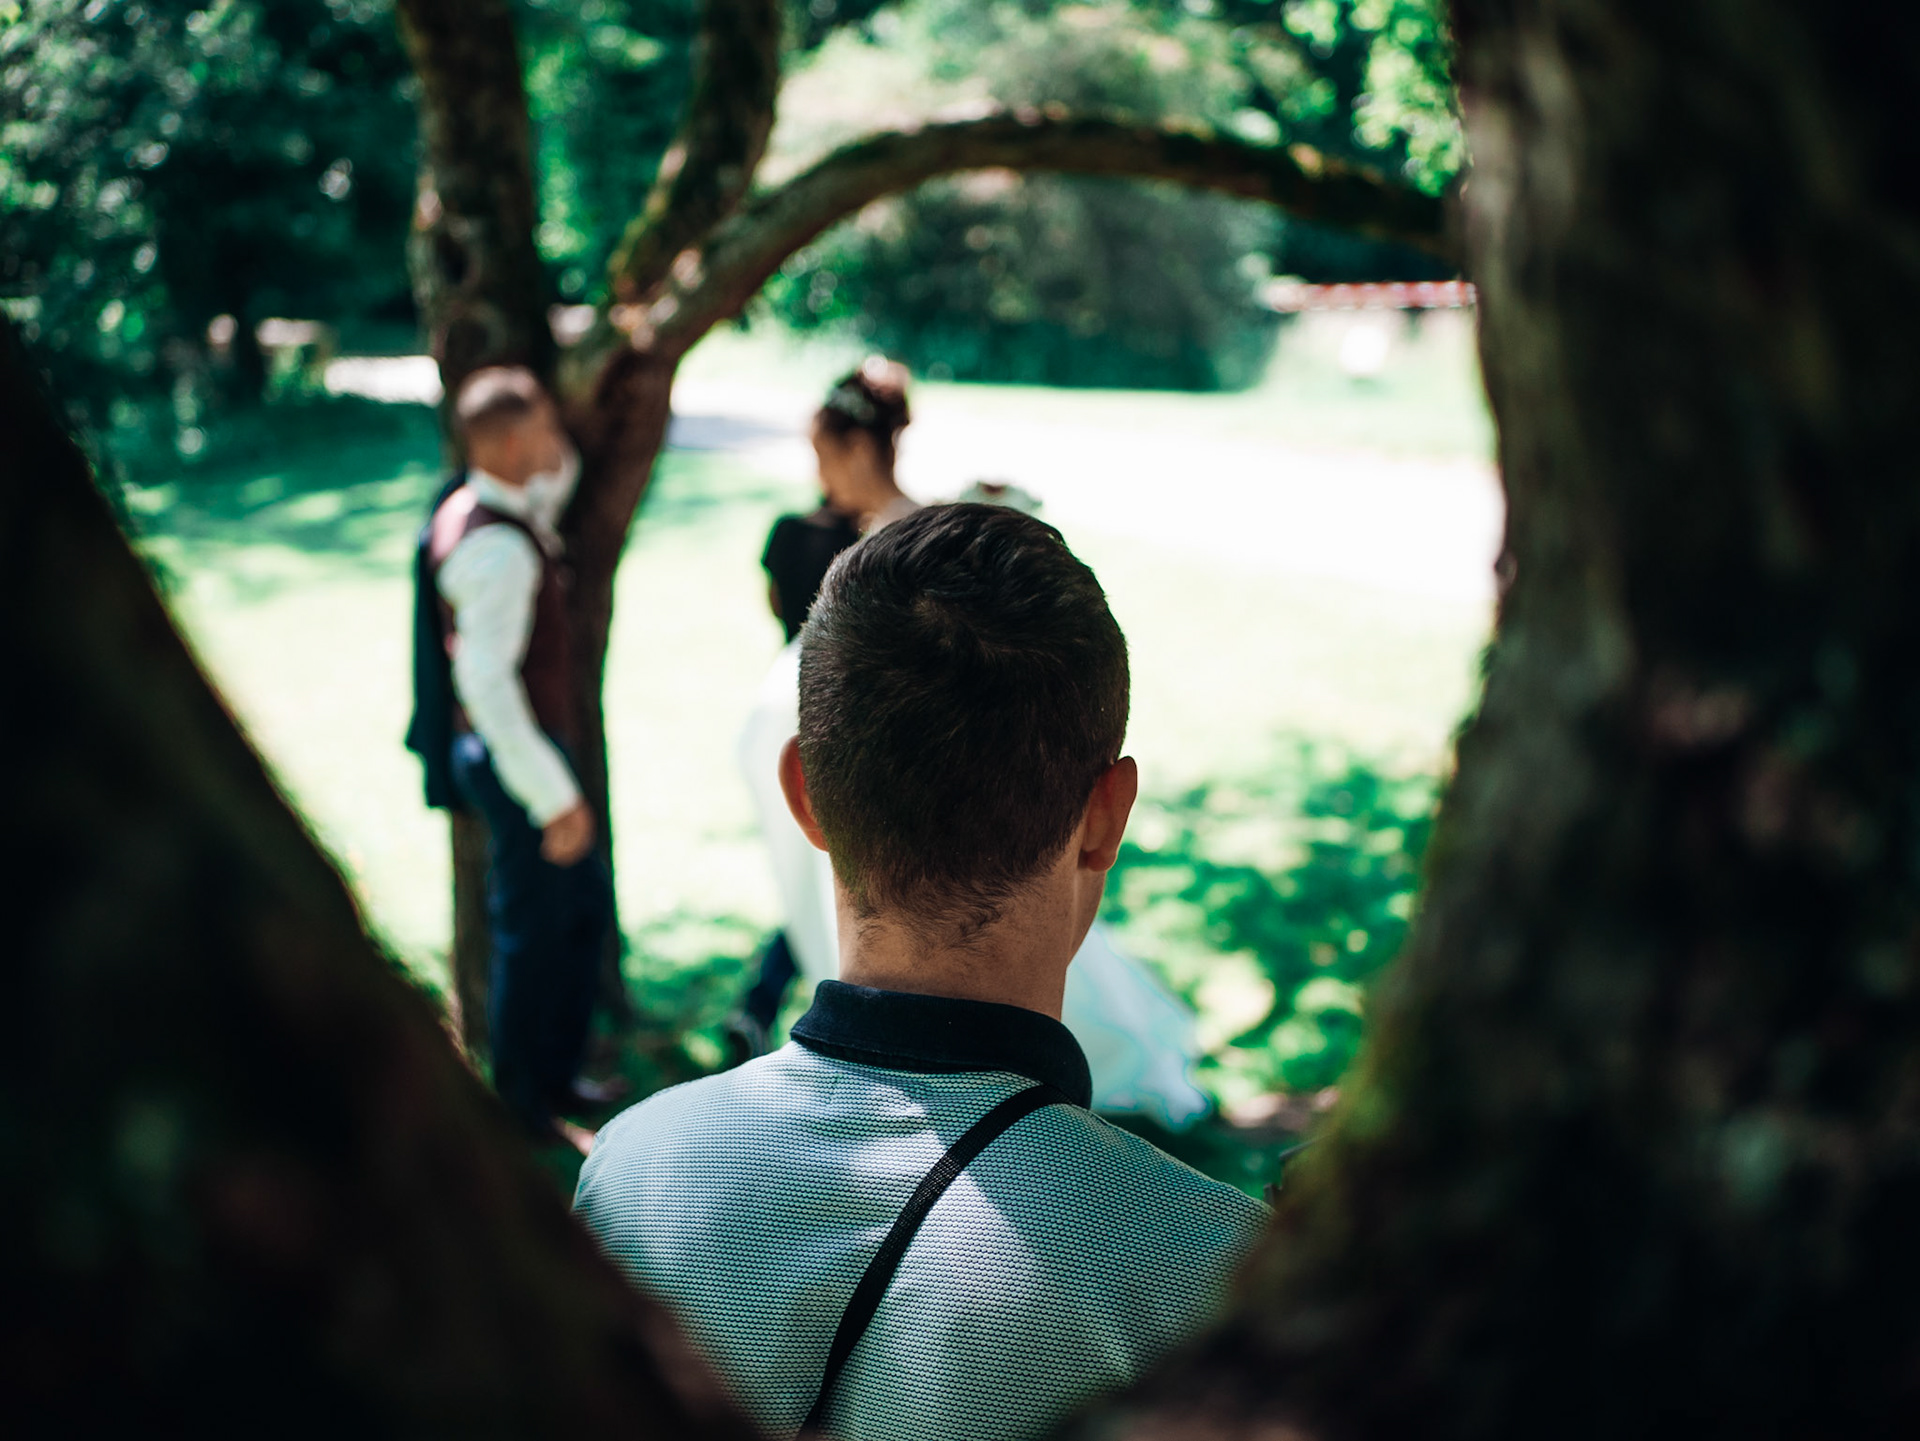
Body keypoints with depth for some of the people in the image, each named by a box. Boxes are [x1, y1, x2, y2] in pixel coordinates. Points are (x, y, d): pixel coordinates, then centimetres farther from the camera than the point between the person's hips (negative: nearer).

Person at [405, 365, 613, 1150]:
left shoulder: (473, 506, 6)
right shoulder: (496, 546, -25)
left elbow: (556, 485, 30)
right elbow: (486, 680, -31)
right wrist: (554, 795, -28)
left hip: (529, 745, 10)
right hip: (516, 759, -10)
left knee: (587, 904, 20)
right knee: (533, 930, 3)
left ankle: (554, 1076, 34)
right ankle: (521, 1107, 19)